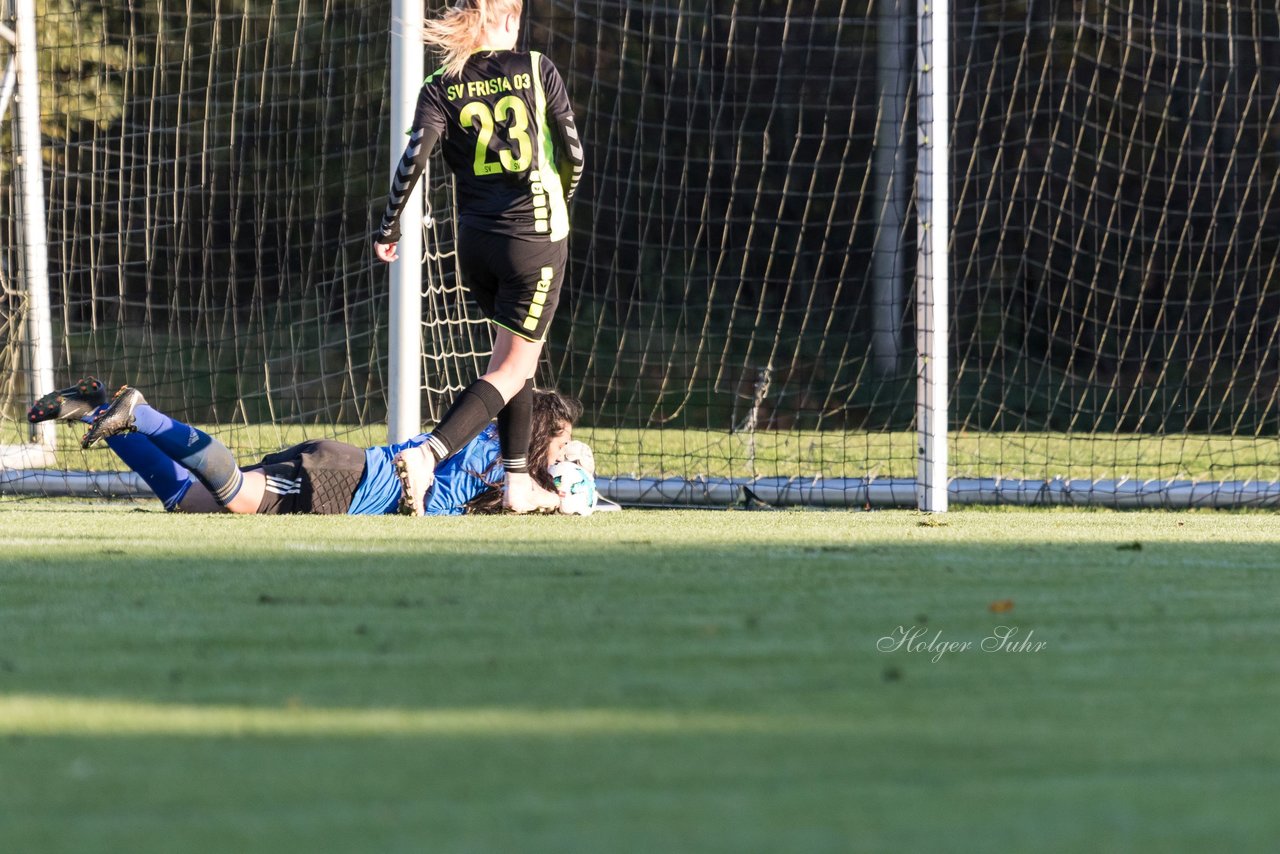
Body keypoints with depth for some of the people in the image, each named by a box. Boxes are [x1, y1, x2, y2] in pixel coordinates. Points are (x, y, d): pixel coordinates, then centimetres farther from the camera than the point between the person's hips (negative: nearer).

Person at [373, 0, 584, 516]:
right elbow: (574, 154, -1)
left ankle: (518, 484, 22)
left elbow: (414, 158, -11)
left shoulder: (442, 87, 1)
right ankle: (428, 454, -20)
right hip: (535, 236, -4)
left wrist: (389, 229, -4)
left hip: (476, 240, 4)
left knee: (514, 355, 23)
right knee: (514, 367, 0)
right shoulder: (536, 70, -3)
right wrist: (560, 201, 18)